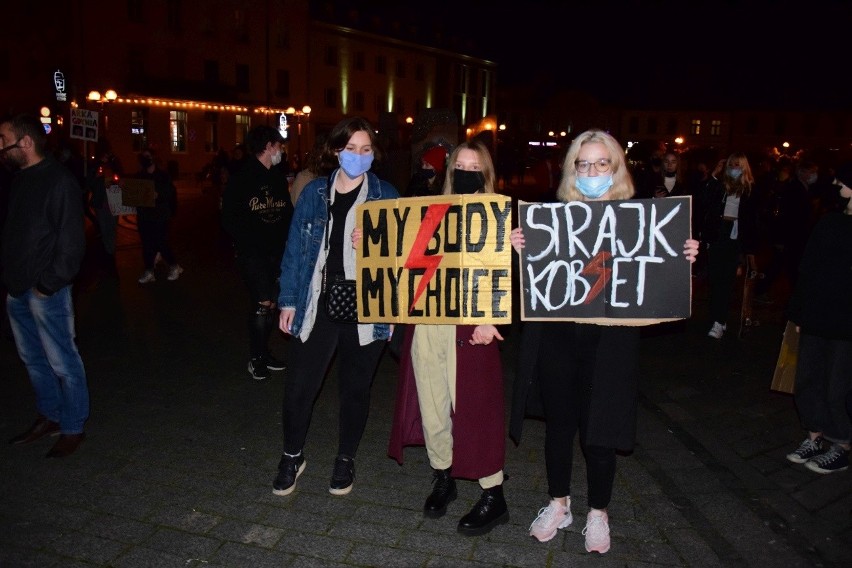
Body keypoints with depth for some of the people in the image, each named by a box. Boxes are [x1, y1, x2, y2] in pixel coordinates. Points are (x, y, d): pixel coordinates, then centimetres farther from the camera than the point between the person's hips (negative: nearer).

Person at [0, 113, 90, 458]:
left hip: (46, 291, -8)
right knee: (33, 358, 17)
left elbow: (71, 240, -16)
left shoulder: (59, 181, -13)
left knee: (62, 362, 2)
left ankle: (73, 428, 15)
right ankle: (49, 417, 32)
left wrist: (48, 284, -15)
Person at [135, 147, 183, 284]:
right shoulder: (139, 176, 13)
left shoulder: (162, 175, -2)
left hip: (160, 216, -5)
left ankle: (174, 267, 12)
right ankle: (149, 271, 14)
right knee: (147, 244, 6)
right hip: (143, 216, 5)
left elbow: (171, 192, -11)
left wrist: (158, 195, -26)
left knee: (161, 242, -7)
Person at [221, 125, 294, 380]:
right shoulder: (241, 178, -5)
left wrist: (284, 240, -2)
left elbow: (287, 213, 14)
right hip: (253, 254, -6)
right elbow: (230, 218, -7)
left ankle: (263, 352, 25)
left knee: (273, 303, 9)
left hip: (277, 252, 6)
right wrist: (249, 243, -14)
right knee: (262, 304, -9)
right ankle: (256, 359, 6)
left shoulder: (279, 177, 13)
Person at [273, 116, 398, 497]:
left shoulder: (386, 196, 1)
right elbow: (295, 248, 7)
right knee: (298, 387, 3)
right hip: (317, 305, 1)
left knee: (355, 389, 13)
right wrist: (288, 301, 3)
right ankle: (292, 456, 30)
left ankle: (345, 459, 35)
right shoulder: (315, 192, 5)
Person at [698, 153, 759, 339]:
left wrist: (750, 249, 1)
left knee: (726, 280, -6)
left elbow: (752, 222, 3)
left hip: (735, 240, -2)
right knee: (714, 279, 4)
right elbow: (703, 203, -11)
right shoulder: (718, 186, 6)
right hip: (716, 237, 2)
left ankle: (719, 323, -6)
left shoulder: (750, 190, 3)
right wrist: (713, 177, -9)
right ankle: (719, 320, 14)